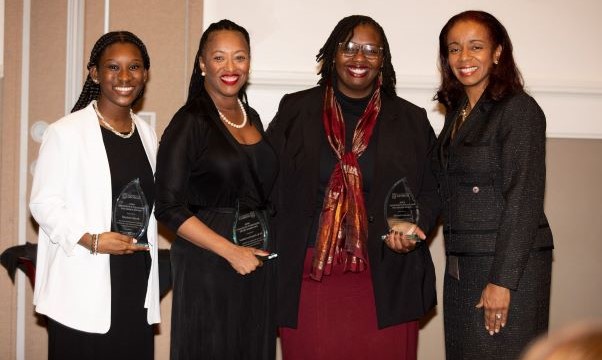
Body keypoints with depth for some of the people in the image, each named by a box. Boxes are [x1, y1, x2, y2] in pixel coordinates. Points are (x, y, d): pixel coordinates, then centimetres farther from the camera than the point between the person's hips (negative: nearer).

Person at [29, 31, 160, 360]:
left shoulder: (147, 134, 13)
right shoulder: (66, 132, -8)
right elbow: (43, 203, -9)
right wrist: (92, 240, -20)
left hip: (137, 284, 6)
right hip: (84, 288, -5)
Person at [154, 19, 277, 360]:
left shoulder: (252, 117, 11)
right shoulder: (189, 122, -9)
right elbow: (170, 208, -14)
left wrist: (266, 241, 7)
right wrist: (230, 250, -18)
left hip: (258, 261, 6)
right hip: (207, 264, -6)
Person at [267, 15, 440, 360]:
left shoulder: (411, 120, 9)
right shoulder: (295, 111, 7)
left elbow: (431, 189, 11)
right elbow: (270, 186, 7)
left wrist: (414, 226, -9)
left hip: (385, 282, 1)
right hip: (309, 278, 0)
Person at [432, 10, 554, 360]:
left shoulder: (520, 110, -10)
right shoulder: (457, 112, 12)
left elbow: (524, 200, -16)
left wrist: (502, 281, -19)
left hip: (509, 266, -7)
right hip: (461, 265, 7)